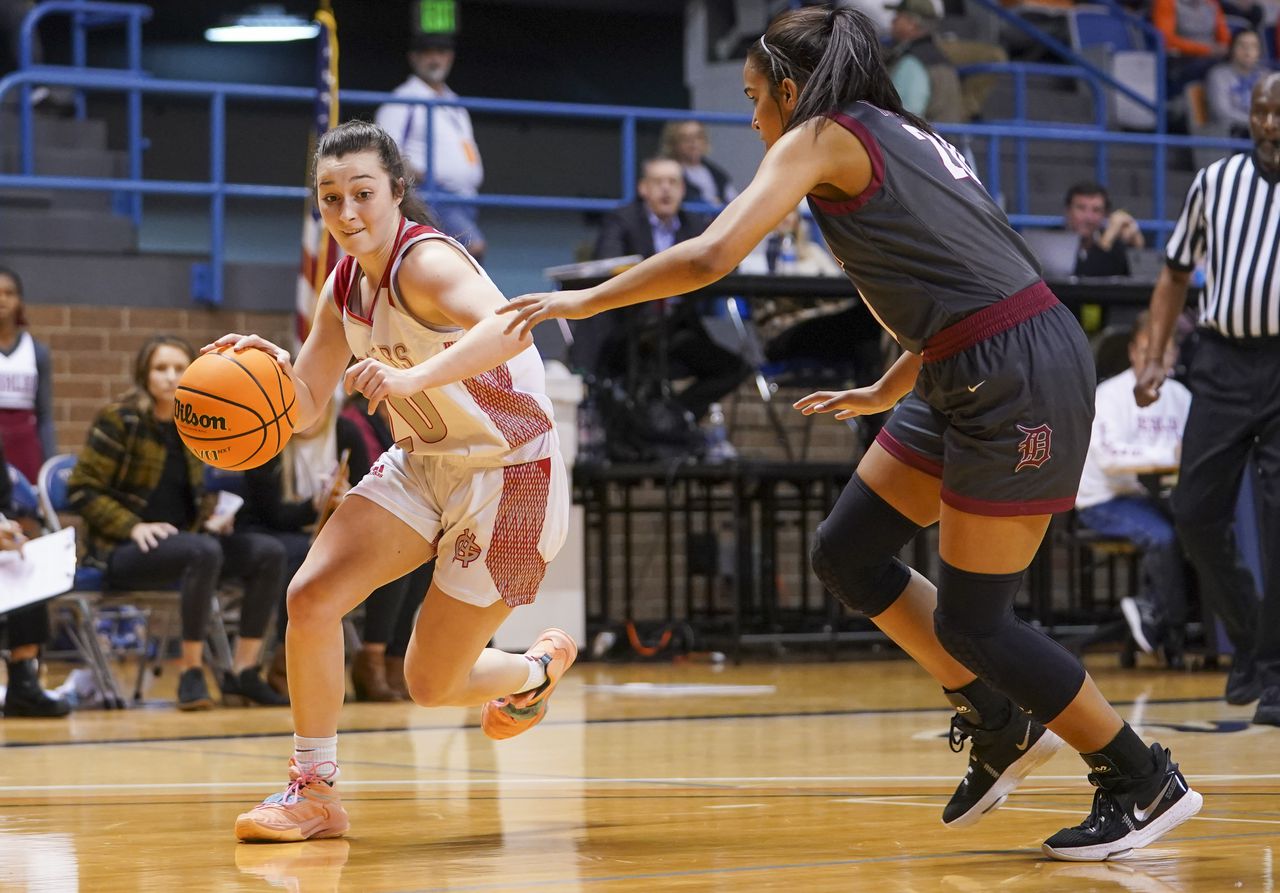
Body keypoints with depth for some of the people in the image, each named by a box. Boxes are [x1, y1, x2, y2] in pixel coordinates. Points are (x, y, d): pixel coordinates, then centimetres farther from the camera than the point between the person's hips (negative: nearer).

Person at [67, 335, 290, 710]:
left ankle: (243, 672, -12)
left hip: (182, 539, 7)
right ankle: (190, 673, -26)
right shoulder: (120, 419, -8)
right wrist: (133, 527, -19)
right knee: (205, 552, -37)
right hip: (124, 551, -7)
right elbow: (82, 489, -9)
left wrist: (210, 518, 4)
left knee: (269, 552, -15)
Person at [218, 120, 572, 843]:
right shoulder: (345, 286, 1)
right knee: (311, 595, -13)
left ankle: (538, 669, 35)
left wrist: (414, 377, -60)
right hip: (425, 464, 7)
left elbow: (508, 326, -45)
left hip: (512, 473, -7)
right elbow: (305, 407, 7)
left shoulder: (425, 261, -24)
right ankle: (315, 794, 2)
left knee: (432, 684, 0)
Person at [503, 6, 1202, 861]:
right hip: (967, 379, 9)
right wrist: (885, 393, 33)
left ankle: (1146, 783, 10)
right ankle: (1002, 728, 23)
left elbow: (711, 255, -16)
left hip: (1019, 376, -9)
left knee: (970, 622, -1)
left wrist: (585, 300, -5)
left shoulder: (822, 139, -5)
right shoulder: (906, 136, 21)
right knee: (847, 553, 13)